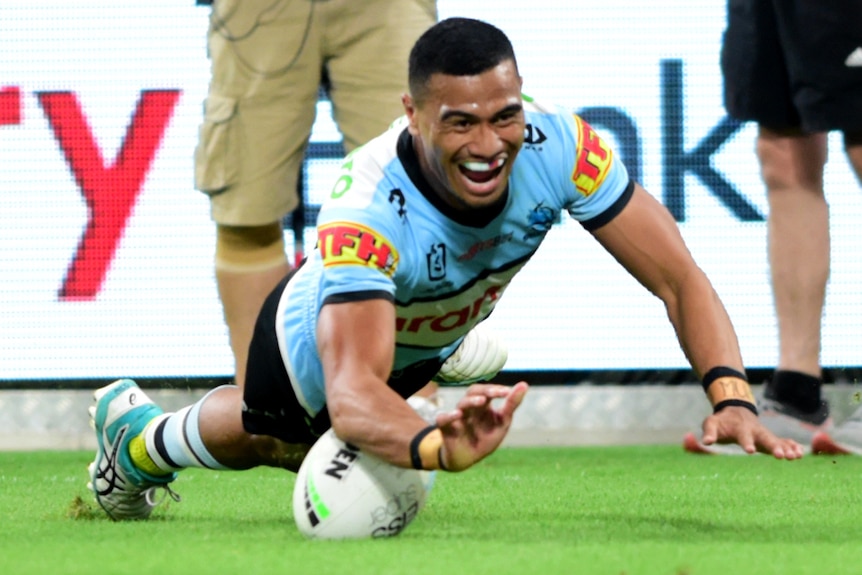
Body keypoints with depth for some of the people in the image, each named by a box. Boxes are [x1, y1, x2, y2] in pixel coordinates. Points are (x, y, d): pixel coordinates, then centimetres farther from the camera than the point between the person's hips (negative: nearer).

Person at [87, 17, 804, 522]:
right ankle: (140, 440, 61)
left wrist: (731, 396, -51)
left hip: (428, 347, 5)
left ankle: (141, 440, 61)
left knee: (305, 446, 31)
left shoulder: (559, 145, -38)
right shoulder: (366, 211, -50)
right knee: (254, 436, 26)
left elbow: (679, 279, -33)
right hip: (320, 341, -5)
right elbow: (352, 393, -60)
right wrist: (438, 447, -83)